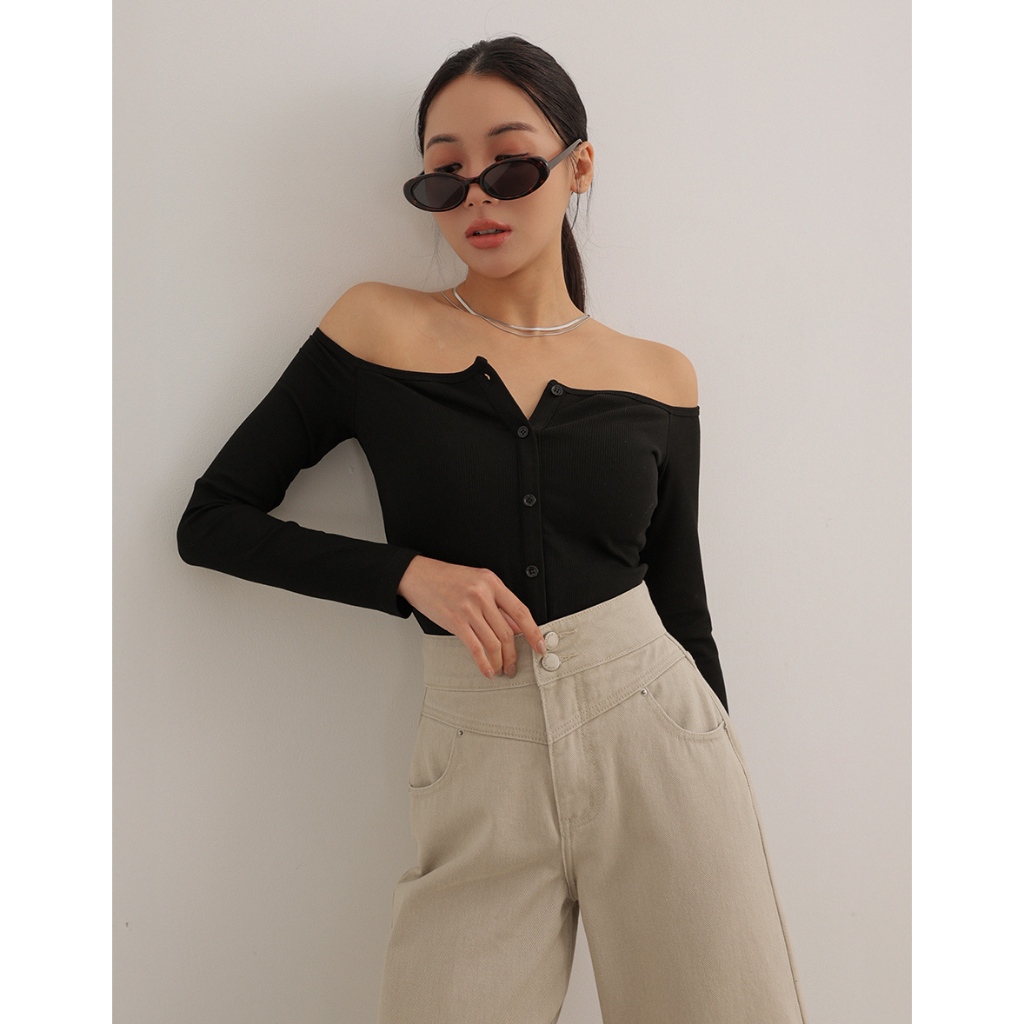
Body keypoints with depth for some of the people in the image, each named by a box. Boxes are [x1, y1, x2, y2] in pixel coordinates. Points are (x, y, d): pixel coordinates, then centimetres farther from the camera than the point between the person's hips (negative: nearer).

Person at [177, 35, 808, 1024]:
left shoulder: (661, 379, 5)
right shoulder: (378, 330, -1)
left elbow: (685, 607, 12)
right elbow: (210, 521, 2)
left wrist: (735, 794, 15)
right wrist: (411, 572, -11)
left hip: (657, 737, 2)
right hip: (480, 771, -1)